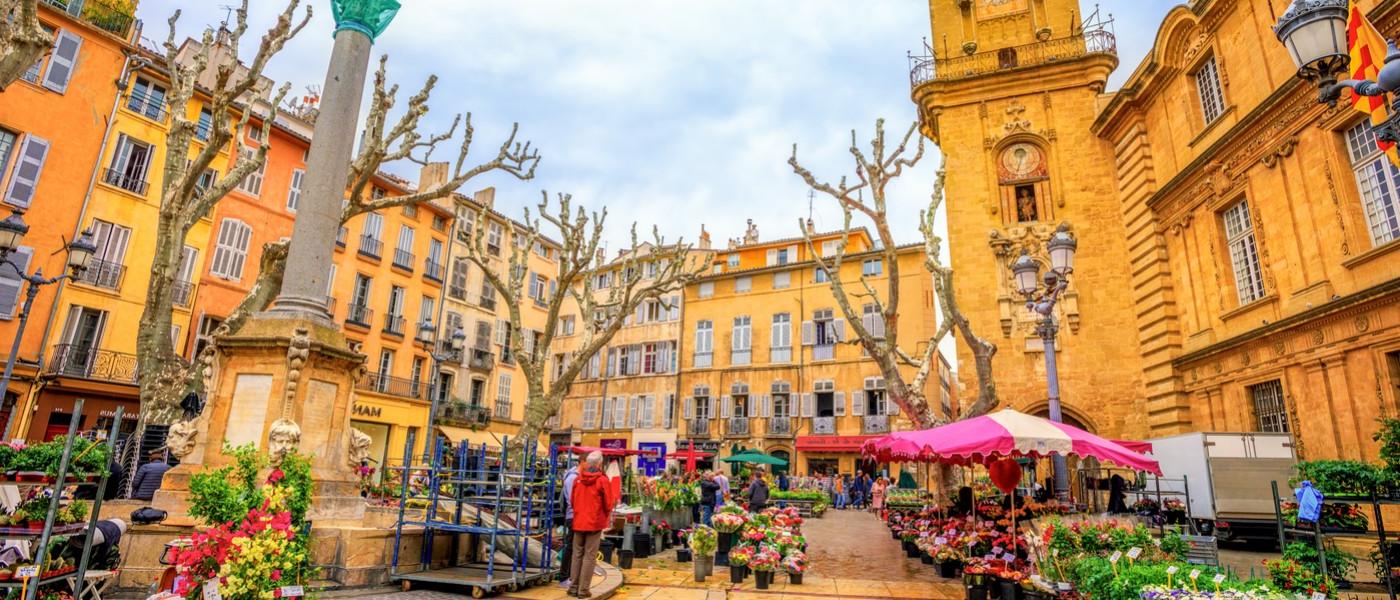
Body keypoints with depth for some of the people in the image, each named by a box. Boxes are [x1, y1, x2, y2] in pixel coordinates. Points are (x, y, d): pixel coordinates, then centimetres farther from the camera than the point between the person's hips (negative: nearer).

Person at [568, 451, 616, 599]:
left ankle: (573, 587, 17)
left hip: (578, 523, 4)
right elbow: (608, 505, -6)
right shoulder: (603, 480, -11)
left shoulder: (578, 479, 3)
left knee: (577, 555, 13)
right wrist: (606, 517, 13)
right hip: (595, 523, -4)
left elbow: (572, 501, 9)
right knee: (589, 556, 1)